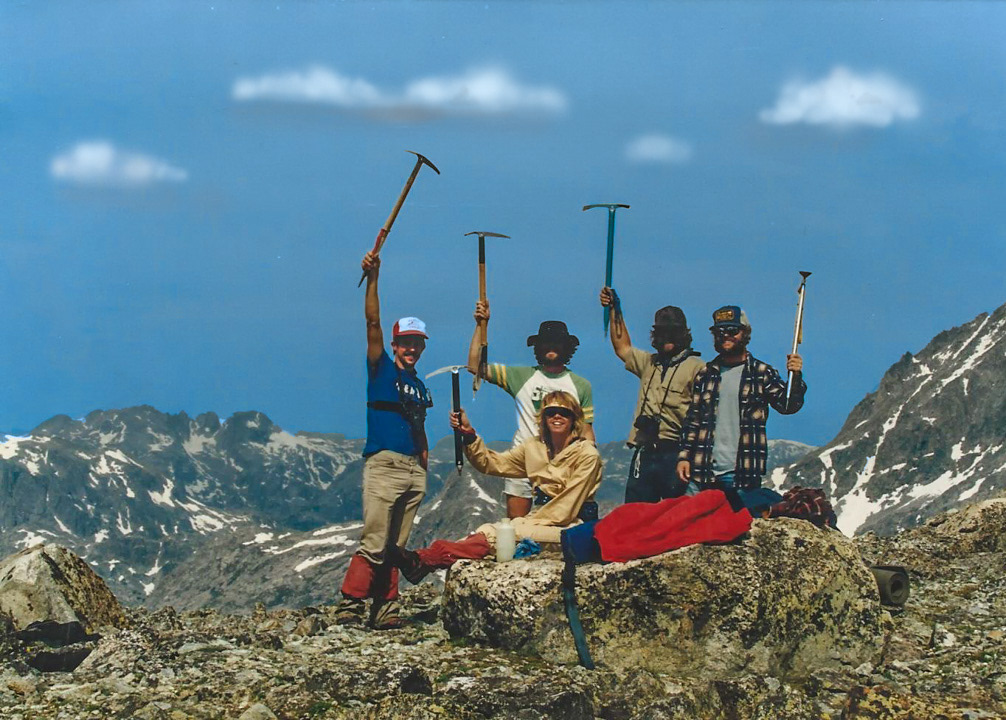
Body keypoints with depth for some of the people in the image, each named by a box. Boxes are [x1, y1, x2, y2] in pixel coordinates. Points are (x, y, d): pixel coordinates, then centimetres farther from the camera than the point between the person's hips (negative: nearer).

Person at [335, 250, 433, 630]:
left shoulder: (419, 386, 21)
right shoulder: (381, 368, 4)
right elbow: (372, 322, -8)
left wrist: (425, 466, 17)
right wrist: (372, 279, -18)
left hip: (414, 470, 6)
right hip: (383, 465, -6)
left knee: (396, 546, 5)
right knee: (374, 542, -13)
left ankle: (383, 610, 6)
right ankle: (350, 604, -10)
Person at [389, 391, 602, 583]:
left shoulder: (587, 454, -7)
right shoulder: (535, 447, 12)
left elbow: (568, 505, -11)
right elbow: (491, 463, 10)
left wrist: (531, 522, -15)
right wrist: (469, 434, -4)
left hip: (569, 528, -6)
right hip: (541, 518, 6)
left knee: (496, 534, -25)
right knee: (488, 530, -21)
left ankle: (424, 559, -34)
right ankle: (421, 561, -38)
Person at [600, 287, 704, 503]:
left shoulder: (696, 367, -2)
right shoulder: (649, 363, 20)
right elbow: (622, 348, 36)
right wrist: (614, 311, 33)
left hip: (674, 454, -6)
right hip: (644, 453, 6)